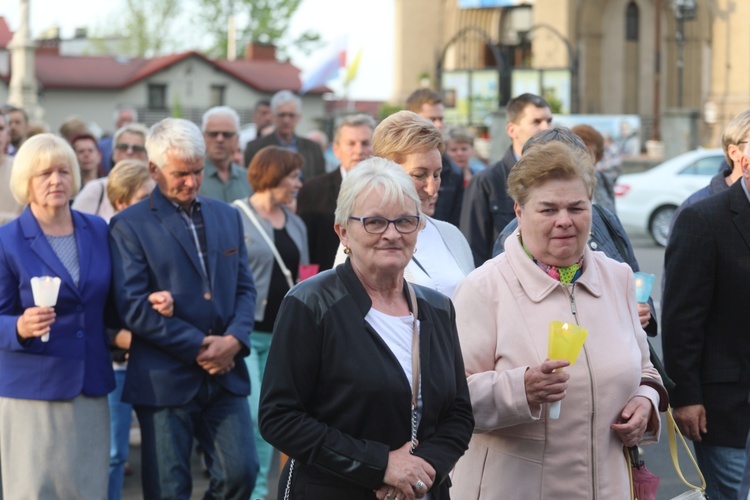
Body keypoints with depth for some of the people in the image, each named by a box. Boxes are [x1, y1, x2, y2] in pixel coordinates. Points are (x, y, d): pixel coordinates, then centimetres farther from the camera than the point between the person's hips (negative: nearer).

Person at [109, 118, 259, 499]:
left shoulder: (227, 216, 14)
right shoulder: (129, 225, -4)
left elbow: (245, 288, 12)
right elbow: (133, 306, -12)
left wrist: (234, 340, -8)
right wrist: (199, 347, -14)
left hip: (226, 373, 4)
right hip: (165, 379, -4)